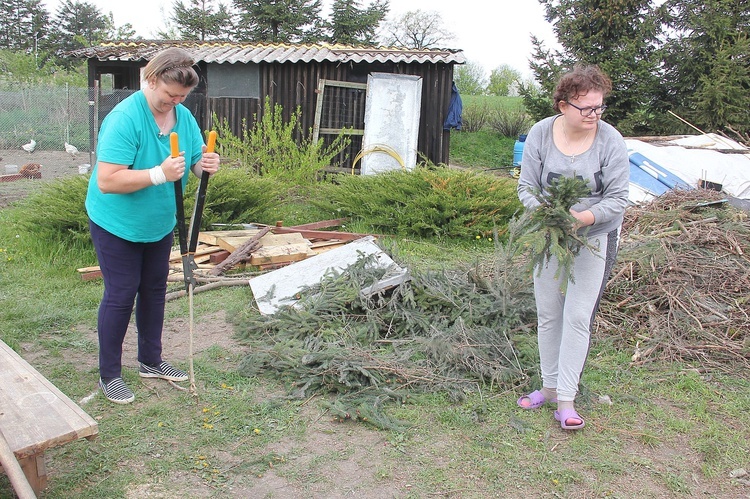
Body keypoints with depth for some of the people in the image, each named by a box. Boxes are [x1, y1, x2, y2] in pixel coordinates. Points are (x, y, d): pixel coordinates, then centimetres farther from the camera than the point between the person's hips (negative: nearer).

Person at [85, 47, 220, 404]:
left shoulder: (184, 116, -3)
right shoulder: (124, 118, -26)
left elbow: (196, 162, 2)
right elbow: (107, 181, -32)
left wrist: (205, 164, -22)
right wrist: (160, 174, -38)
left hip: (159, 224, 7)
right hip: (117, 224, -7)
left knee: (154, 291, 16)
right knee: (120, 295, -1)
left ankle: (151, 361, 33)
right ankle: (109, 375, 16)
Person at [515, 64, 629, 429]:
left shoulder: (611, 141, -12)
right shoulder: (540, 133, -8)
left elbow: (618, 198, -11)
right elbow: (526, 187, -4)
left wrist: (584, 217, -28)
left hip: (595, 238, -2)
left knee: (578, 317, -5)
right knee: (547, 314, 9)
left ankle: (566, 400, 4)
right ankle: (549, 386, 25)